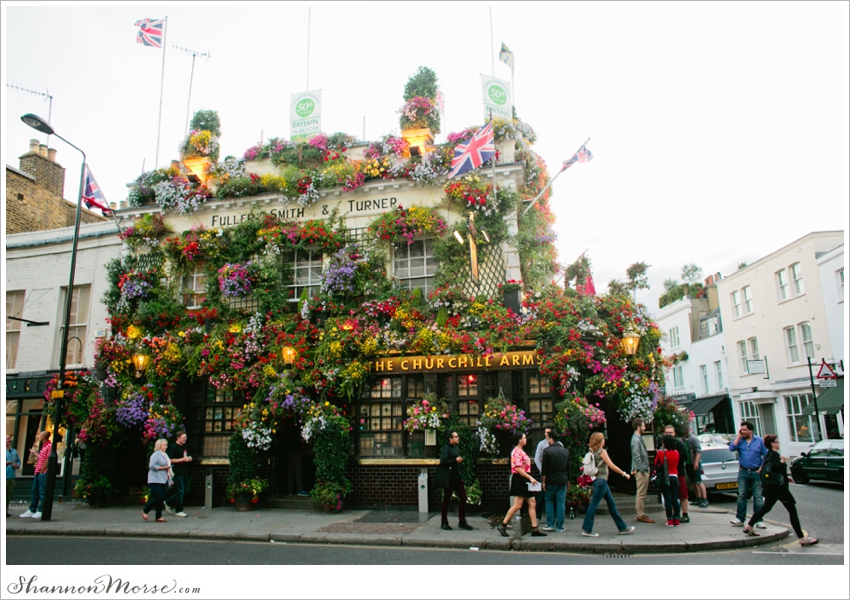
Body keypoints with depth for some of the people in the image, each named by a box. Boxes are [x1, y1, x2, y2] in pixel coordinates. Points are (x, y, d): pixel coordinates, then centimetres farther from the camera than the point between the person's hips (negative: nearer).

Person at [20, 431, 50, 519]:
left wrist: (42, 470, -15)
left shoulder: (49, 446, -14)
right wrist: (34, 453, 36)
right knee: (34, 491, 14)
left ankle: (41, 511, -1)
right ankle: (32, 510, 21)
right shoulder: (43, 446, 18)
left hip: (44, 473, -10)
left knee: (42, 492, -5)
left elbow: (48, 459, -19)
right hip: (38, 472, 10)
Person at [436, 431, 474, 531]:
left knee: (463, 497, 5)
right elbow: (443, 461, -25)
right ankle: (444, 523, 14)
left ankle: (462, 521, 14)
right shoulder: (446, 448, -12)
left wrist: (460, 460, 11)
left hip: (457, 477, 8)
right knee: (446, 500, 3)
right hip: (449, 478, -8)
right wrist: (455, 460, -26)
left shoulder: (455, 447, 15)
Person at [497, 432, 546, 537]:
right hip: (519, 480, -11)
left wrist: (530, 479, 15)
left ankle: (534, 529, 10)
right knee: (517, 505, -8)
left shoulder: (521, 451, 17)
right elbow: (518, 468, -23)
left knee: (532, 503, 8)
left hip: (525, 481, 11)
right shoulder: (516, 452, -16)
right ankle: (503, 526, 2)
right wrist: (530, 477, -23)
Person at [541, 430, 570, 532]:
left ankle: (550, 525, 7)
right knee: (561, 503, 6)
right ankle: (559, 526, 7)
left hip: (551, 480, -3)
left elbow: (544, 468, -10)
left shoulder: (547, 451, -9)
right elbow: (568, 467, 12)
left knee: (549, 501, 10)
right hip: (563, 481, 3)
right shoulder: (566, 451, 6)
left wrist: (543, 481, -4)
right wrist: (568, 480, 21)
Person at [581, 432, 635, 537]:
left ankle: (623, 527, 22)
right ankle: (587, 530, -2)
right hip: (601, 480, -9)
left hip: (600, 481, 9)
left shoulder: (593, 452, 11)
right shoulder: (602, 451, -13)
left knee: (611, 503, 14)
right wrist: (624, 474, -6)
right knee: (594, 504, -6)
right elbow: (612, 466, -14)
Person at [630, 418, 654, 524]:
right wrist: (642, 469, -20)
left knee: (641, 493, 14)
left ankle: (641, 513, 20)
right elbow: (636, 456, -22)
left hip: (643, 470, 10)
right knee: (641, 493, -6)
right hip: (641, 470, -10)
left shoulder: (639, 438, 16)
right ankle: (641, 515, -2)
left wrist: (645, 469, 17)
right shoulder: (636, 439, -16)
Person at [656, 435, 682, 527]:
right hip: (674, 477, 3)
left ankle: (670, 521, 1)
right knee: (675, 499, 8)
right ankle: (677, 520, 10)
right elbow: (677, 464, 10)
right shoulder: (676, 452, -1)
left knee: (668, 499, 0)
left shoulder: (661, 452, -12)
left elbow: (656, 464, -1)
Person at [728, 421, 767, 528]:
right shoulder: (739, 440, 6)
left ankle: (758, 520, 9)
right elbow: (732, 448, -12)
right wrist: (738, 436, -7)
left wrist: (762, 468, -7)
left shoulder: (760, 441, 3)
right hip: (743, 472, 1)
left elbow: (766, 456, 3)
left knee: (758, 497, 1)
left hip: (756, 472, -1)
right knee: (741, 496, 3)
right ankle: (740, 519, 9)